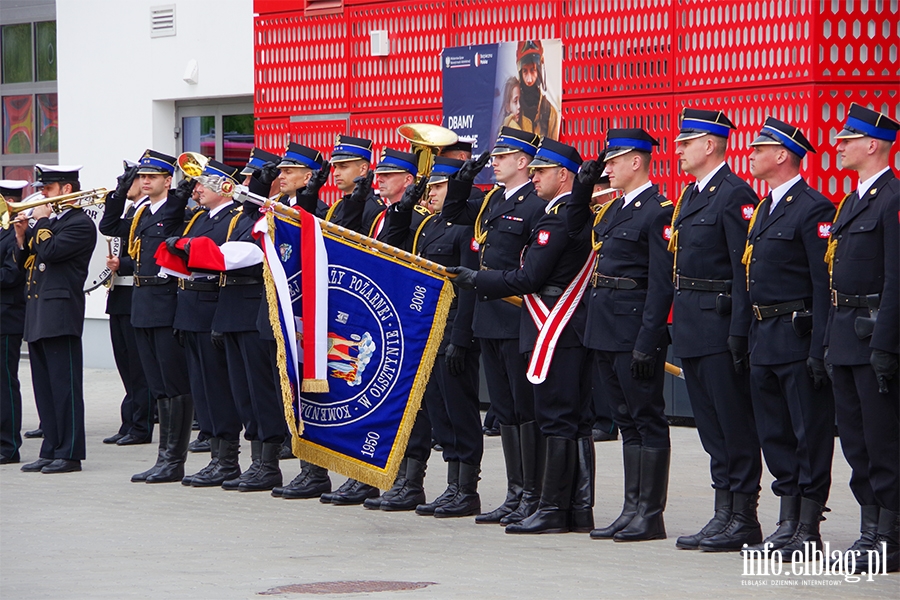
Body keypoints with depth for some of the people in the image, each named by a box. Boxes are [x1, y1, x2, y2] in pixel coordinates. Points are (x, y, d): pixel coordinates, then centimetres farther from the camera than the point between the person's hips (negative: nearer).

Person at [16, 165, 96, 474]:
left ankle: (69, 453, -4)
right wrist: (21, 235, 3)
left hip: (60, 313, -9)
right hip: (37, 315, 9)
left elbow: (49, 252, -20)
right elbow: (28, 260, 18)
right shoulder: (46, 220, 20)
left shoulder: (80, 224, -8)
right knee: (44, 388, 10)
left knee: (65, 385, -6)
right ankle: (51, 450, 14)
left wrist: (40, 223, -7)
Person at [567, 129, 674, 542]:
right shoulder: (614, 210, 15)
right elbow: (574, 229, 29)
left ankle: (651, 515, -1)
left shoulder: (658, 212, -12)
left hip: (635, 333, -9)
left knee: (647, 419, -3)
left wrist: (647, 342, -21)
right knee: (627, 421, 12)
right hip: (606, 333, 9)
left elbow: (661, 284, -17)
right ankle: (633, 509, 16)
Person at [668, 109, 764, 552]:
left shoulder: (735, 195, -12)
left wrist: (739, 333, -22)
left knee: (735, 424, -4)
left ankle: (744, 518, 0)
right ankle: (724, 513, 16)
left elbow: (747, 270, -17)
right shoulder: (691, 196, 17)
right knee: (712, 427, 11)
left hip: (720, 328, -9)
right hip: (692, 330, 9)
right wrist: (678, 326, 18)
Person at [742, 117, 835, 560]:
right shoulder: (764, 210, 16)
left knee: (810, 434, -2)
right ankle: (787, 525, 19)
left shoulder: (813, 209, -12)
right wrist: (750, 337, 16)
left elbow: (825, 285, -16)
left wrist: (820, 349, -20)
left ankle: (808, 532, 1)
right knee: (775, 435, 12)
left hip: (798, 339, -9)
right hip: (764, 340, 9)